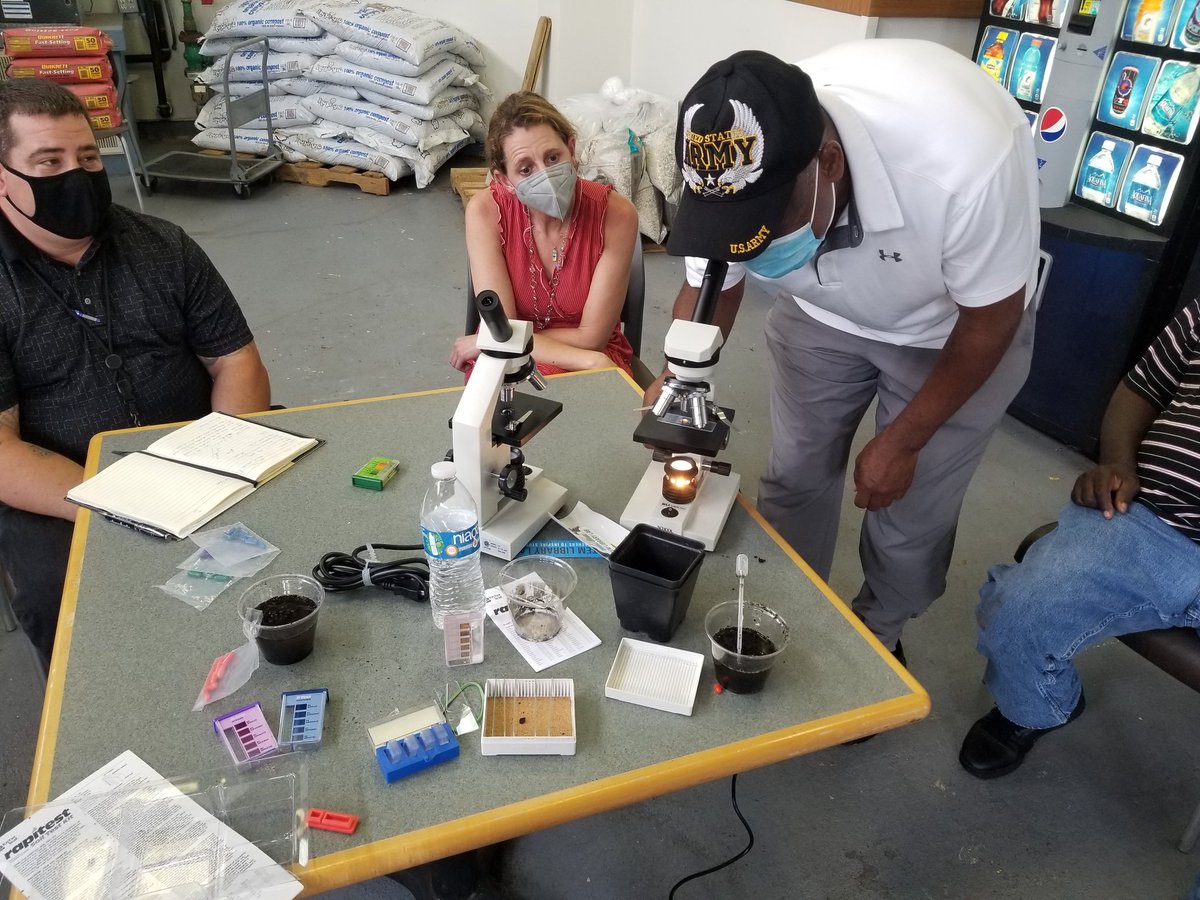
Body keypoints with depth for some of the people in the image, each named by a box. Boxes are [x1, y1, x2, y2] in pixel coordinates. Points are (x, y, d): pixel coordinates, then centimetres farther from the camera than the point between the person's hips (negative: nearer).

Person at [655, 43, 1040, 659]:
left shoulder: (965, 161, -41)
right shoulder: (729, 179, -30)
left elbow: (992, 316, -22)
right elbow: (711, 285, -9)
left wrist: (902, 442, -16)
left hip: (954, 330, -2)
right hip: (823, 315, 3)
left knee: (913, 506, 4)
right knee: (794, 479, 7)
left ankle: (878, 637, 34)